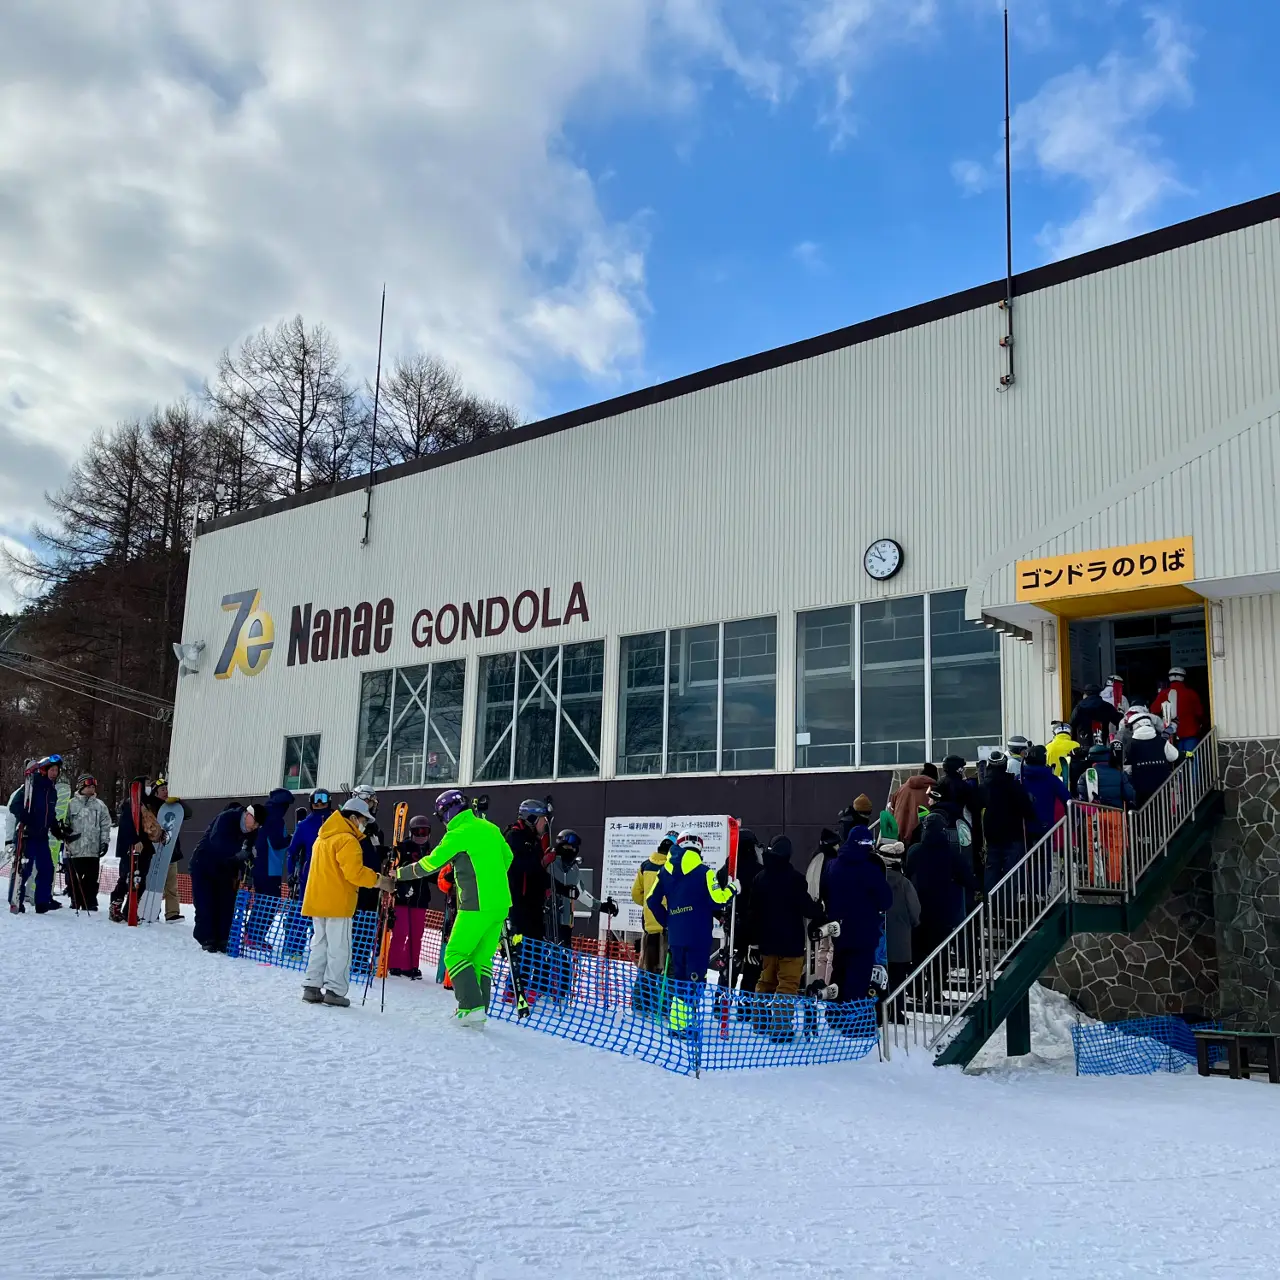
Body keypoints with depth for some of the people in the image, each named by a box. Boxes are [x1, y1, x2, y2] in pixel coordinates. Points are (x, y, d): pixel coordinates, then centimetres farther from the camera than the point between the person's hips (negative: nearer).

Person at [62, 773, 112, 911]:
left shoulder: (100, 806, 10)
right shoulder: (71, 804, 3)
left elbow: (105, 826, 11)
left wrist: (105, 842, 3)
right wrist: (66, 833, -10)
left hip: (93, 851, 1)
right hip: (74, 848, -1)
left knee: (91, 879, 2)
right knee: (73, 879, 4)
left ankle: (90, 904, 9)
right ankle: (75, 902, 16)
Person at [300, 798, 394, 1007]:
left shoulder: (323, 838, 18)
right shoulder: (347, 840, -13)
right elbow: (355, 872, -22)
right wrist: (379, 880, -13)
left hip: (317, 901, 9)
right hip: (337, 903, -9)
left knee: (320, 944, 13)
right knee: (339, 948, -4)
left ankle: (312, 986, 12)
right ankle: (334, 990, -5)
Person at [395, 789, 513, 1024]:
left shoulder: (459, 833, -8)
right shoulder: (490, 828, 13)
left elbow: (429, 864, -4)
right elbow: (507, 857, 22)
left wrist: (399, 873, 8)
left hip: (476, 906, -8)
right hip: (500, 904, 8)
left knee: (455, 954, 0)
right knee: (481, 958, 12)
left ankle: (473, 1006, -10)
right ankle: (478, 1011, 11)